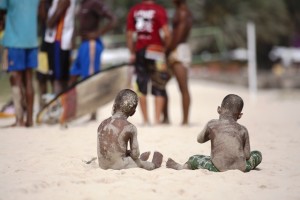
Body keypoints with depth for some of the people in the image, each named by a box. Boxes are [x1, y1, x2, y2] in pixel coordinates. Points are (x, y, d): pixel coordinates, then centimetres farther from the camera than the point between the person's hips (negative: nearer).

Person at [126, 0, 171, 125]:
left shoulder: (134, 10, 5)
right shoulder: (159, 10, -8)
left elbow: (129, 34, 6)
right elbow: (167, 34, -17)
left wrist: (132, 53, 13)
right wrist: (166, 46, 1)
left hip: (139, 50, 4)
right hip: (155, 51, -4)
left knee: (142, 86, 12)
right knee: (159, 88, 3)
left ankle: (145, 120, 12)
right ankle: (157, 119, -3)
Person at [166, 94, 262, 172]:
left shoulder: (211, 124, 5)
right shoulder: (242, 130, 7)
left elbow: (200, 139, 23)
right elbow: (247, 155, 7)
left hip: (219, 169, -1)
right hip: (241, 168, 2)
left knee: (194, 159, 21)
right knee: (257, 154, 28)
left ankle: (181, 167, 43)